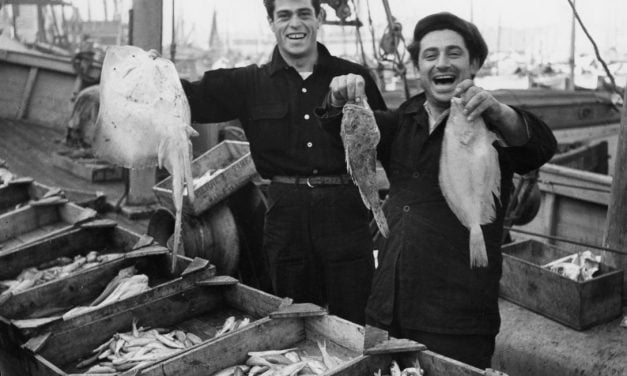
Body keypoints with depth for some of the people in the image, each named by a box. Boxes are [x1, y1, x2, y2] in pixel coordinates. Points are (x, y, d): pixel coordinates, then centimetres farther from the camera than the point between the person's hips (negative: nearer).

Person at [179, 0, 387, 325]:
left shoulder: (354, 78, 4)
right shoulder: (249, 84, 6)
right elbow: (193, 99, -5)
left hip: (345, 214, -1)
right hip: (286, 215, 1)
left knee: (355, 324, 5)